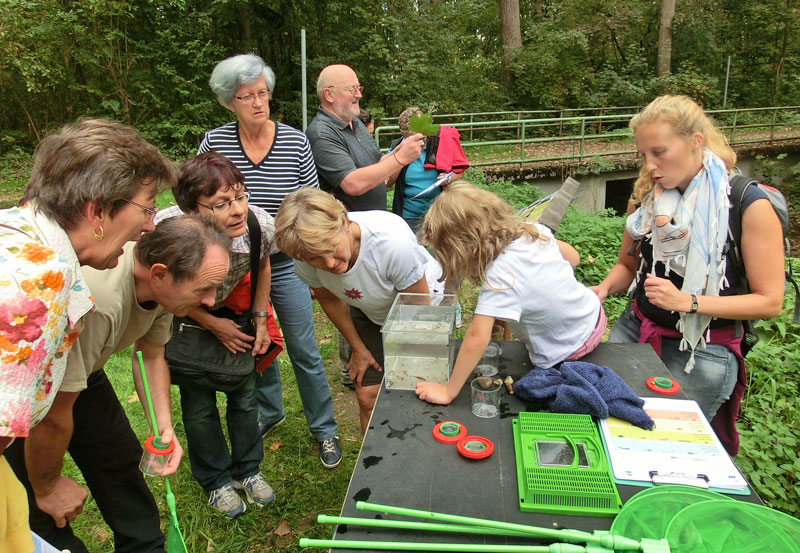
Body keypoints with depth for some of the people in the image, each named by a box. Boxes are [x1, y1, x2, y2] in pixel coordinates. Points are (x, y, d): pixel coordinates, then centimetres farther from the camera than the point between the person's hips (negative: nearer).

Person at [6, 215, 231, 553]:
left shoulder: (163, 283, -18)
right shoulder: (95, 301, -43)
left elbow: (150, 356, 1)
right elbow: (51, 416, -30)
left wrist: (163, 425, -11)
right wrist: (47, 486, -12)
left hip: (79, 369, 7)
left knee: (120, 461, 12)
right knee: (43, 512, -4)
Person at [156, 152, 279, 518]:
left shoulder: (261, 225, -31)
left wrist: (260, 319, -5)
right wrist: (212, 324, -17)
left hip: (232, 306, 3)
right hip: (179, 314, -2)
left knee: (244, 390, 8)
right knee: (198, 400, 3)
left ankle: (247, 470, 33)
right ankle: (216, 480, 28)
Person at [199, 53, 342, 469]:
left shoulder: (295, 142, -7)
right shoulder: (215, 143, -6)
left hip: (285, 263, -2)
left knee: (303, 349, 5)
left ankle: (324, 428, 24)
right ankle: (268, 412, 43)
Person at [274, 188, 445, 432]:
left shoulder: (392, 242, -41)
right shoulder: (306, 259, -27)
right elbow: (328, 298, -2)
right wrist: (358, 348, 4)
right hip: (370, 313, 4)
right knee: (368, 395, 0)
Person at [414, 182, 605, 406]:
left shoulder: (498, 277, -33)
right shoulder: (534, 231, -13)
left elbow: (477, 338, -35)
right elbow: (573, 258, 4)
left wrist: (448, 392, -26)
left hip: (569, 352, -7)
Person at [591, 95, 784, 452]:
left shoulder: (750, 206, -14)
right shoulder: (646, 196, 1)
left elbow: (770, 301, -13)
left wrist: (686, 301, -24)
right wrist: (604, 289, -9)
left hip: (702, 352, -4)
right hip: (634, 330, 4)